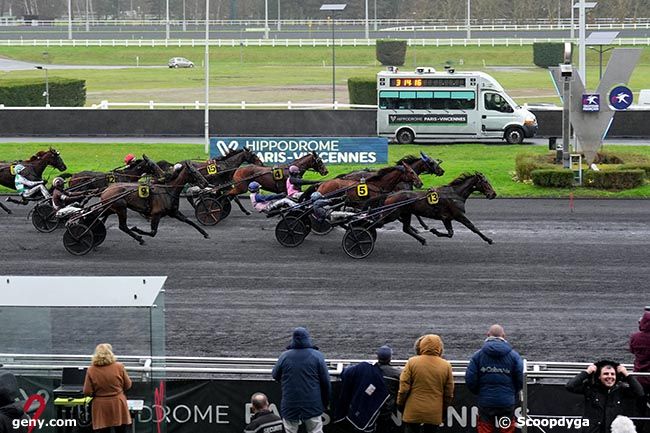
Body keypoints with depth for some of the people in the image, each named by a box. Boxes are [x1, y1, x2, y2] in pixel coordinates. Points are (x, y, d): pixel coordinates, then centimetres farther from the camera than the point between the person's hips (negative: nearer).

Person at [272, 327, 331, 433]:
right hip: (313, 406, -1)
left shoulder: (284, 356, -4)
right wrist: (325, 403, 10)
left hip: (289, 407, 1)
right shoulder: (317, 356, -5)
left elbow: (275, 375, 11)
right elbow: (326, 382, -2)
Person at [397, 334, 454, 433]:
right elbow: (449, 393, 5)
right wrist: (444, 411, 17)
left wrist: (400, 404, 9)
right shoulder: (446, 366, 0)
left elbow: (404, 388, -5)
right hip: (434, 414, 2)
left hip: (413, 412, -2)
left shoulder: (412, 362, -7)